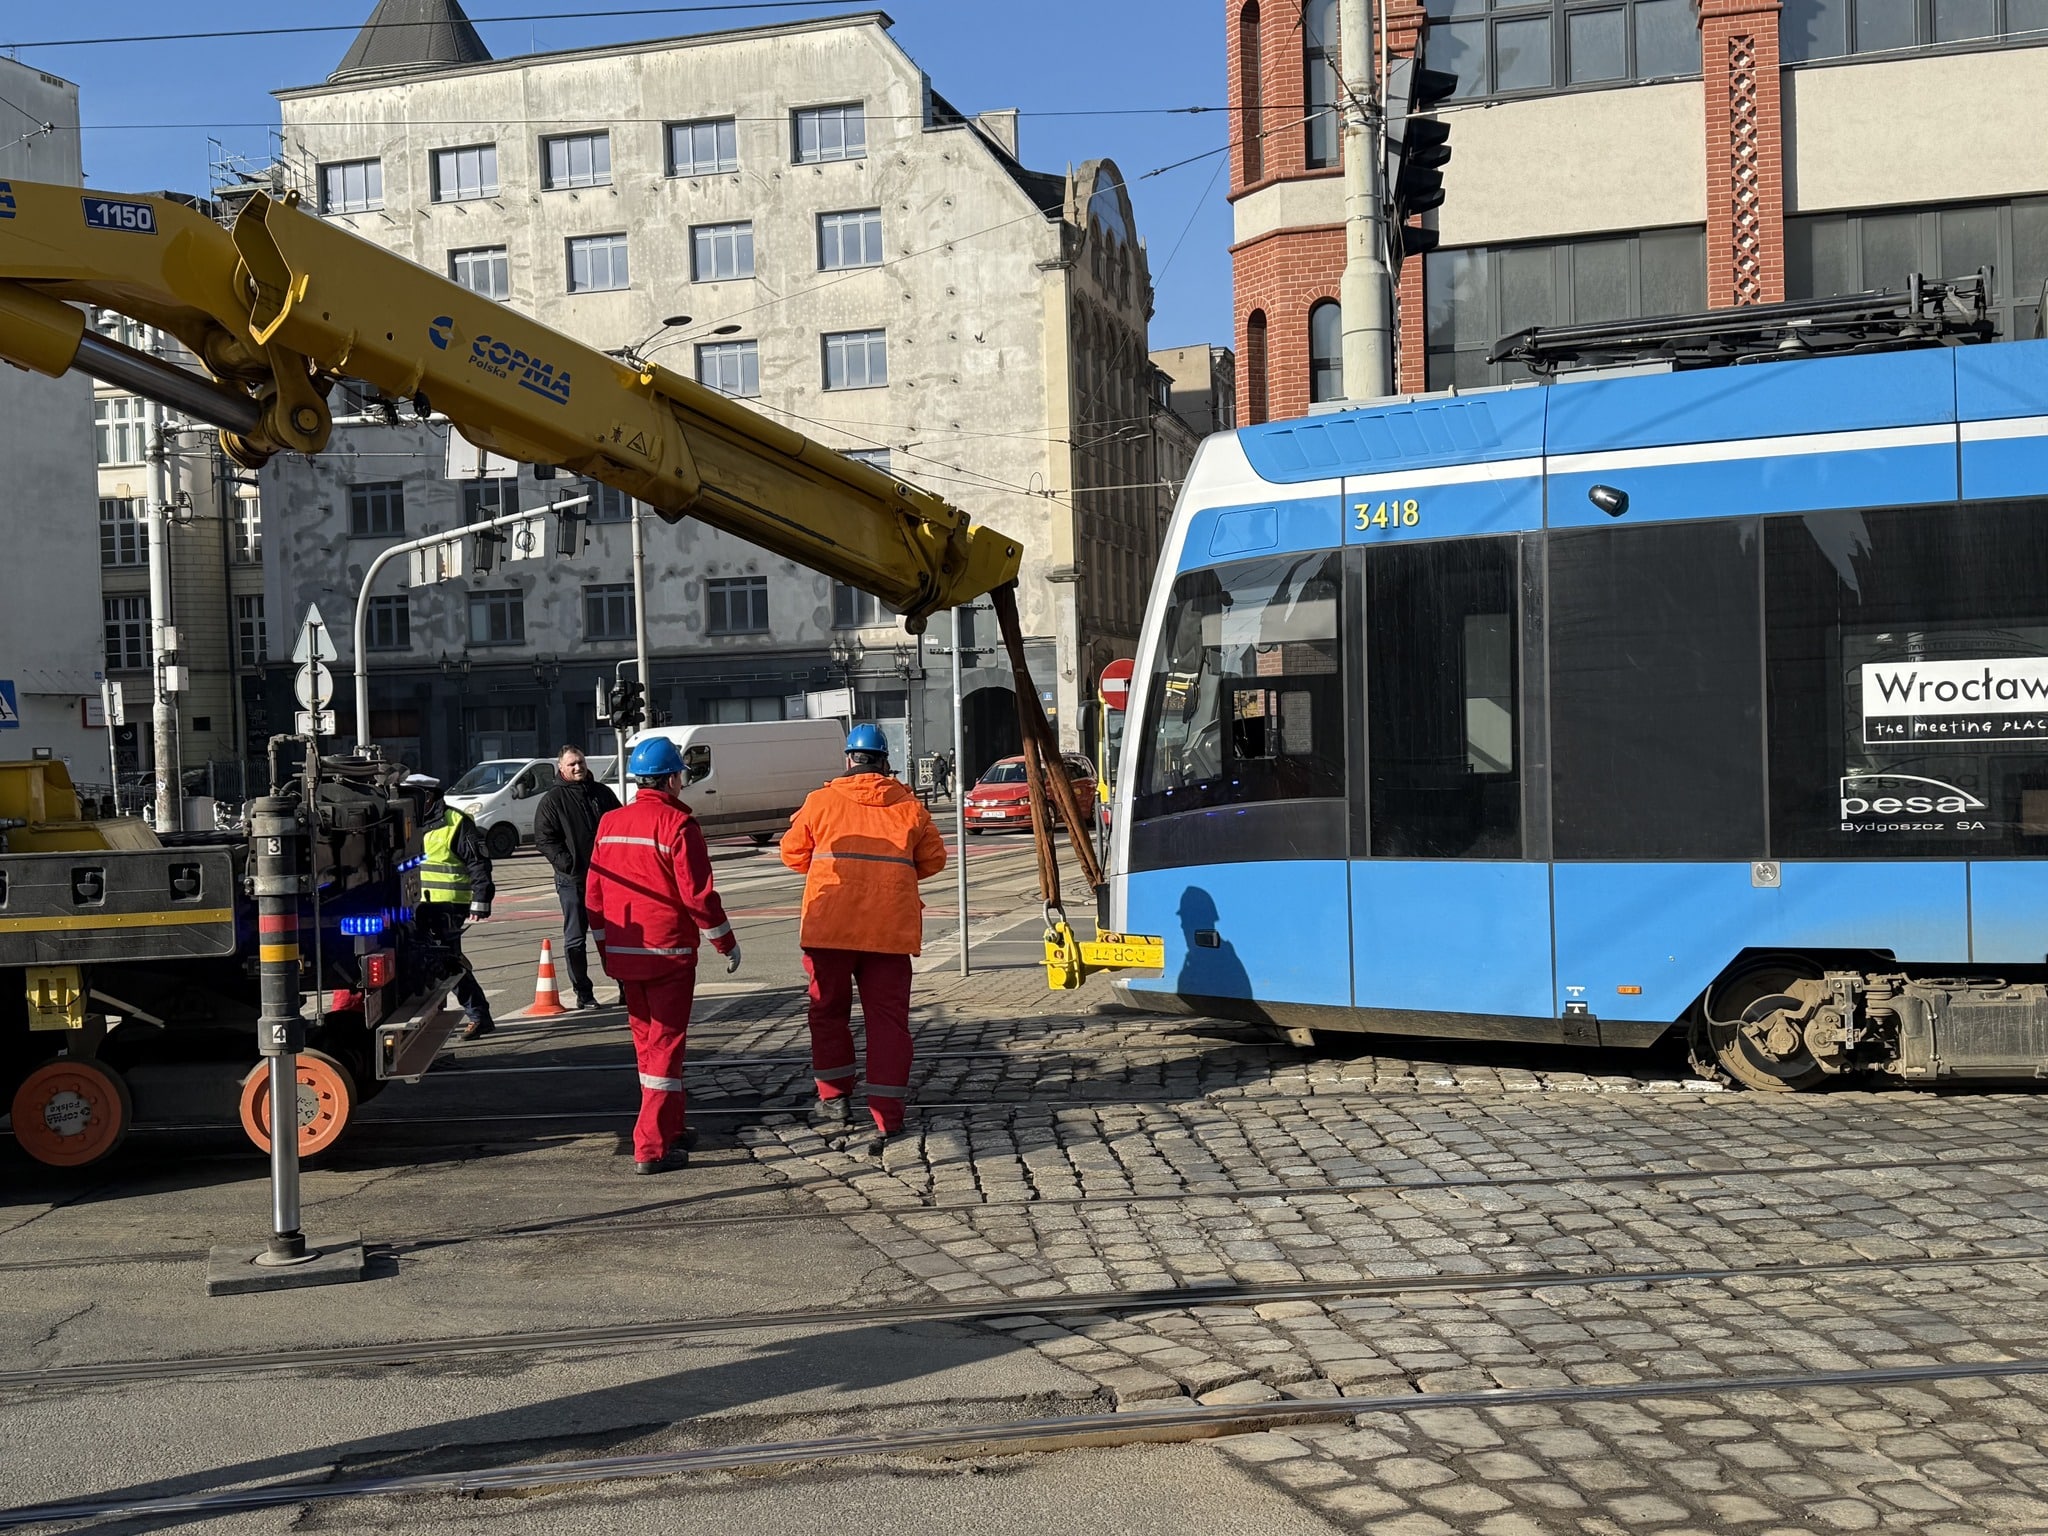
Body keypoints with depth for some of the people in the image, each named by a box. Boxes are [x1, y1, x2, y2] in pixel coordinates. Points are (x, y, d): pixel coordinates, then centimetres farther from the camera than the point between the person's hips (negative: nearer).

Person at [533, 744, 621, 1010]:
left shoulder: (602, 793, 10)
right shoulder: (552, 800, -2)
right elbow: (544, 839, -6)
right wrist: (565, 862, -18)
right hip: (572, 879, -3)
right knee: (575, 938, 2)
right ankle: (583, 993, 10)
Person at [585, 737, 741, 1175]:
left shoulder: (610, 823, 6)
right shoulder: (678, 823, -13)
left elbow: (593, 893, 10)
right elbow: (697, 894, -15)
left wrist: (605, 948, 20)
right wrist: (727, 944, -4)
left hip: (623, 953, 6)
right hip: (668, 952, -6)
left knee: (646, 1040, 17)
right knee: (665, 1044, -2)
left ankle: (672, 1127, 29)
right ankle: (652, 1146, -5)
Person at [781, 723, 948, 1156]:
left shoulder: (821, 801, 1)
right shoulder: (910, 807, 3)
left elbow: (793, 853, 10)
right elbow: (933, 860, 11)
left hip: (829, 926, -1)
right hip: (891, 930, 1)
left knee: (828, 1011, 17)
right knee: (888, 1019, 3)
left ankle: (835, 1100, 18)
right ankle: (887, 1121, -1)